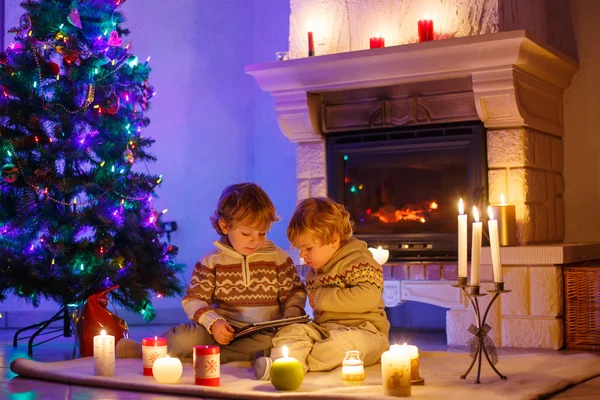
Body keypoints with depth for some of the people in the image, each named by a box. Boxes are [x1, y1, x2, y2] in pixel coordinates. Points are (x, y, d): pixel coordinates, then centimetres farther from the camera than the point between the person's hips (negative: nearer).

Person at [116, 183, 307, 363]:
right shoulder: (212, 260, 3)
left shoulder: (278, 258, 4)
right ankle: (139, 349, -3)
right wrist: (213, 322, -18)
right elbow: (193, 299, 1)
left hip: (265, 335, 0)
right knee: (184, 338, -32)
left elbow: (295, 292, 11)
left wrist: (292, 316, -10)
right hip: (225, 331, 0)